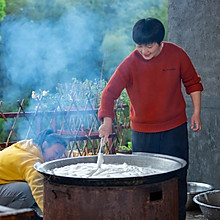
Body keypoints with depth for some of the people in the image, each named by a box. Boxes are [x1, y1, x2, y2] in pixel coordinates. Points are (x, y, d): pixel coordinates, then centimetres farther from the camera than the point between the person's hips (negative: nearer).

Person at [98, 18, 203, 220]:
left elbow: (192, 82, 7)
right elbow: (110, 92, -15)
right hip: (142, 132, -1)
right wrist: (107, 121, -30)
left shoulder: (176, 54, -8)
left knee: (178, 177, 6)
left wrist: (196, 112, 1)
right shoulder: (130, 63, -12)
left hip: (175, 129, 1)